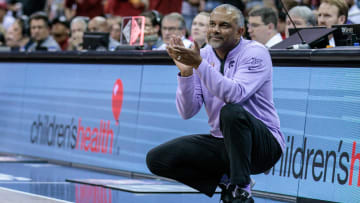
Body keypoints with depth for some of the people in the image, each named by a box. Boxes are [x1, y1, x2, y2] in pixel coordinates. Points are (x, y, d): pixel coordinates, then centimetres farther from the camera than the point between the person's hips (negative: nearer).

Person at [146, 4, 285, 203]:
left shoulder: (256, 53, -11)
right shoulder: (203, 56, 3)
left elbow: (236, 95, -30)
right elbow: (187, 112, -4)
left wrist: (199, 64, -34)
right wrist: (186, 71, -18)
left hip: (263, 145, -5)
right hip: (221, 141, 5)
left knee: (232, 111, -38)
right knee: (156, 158, -10)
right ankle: (224, 181, 2)